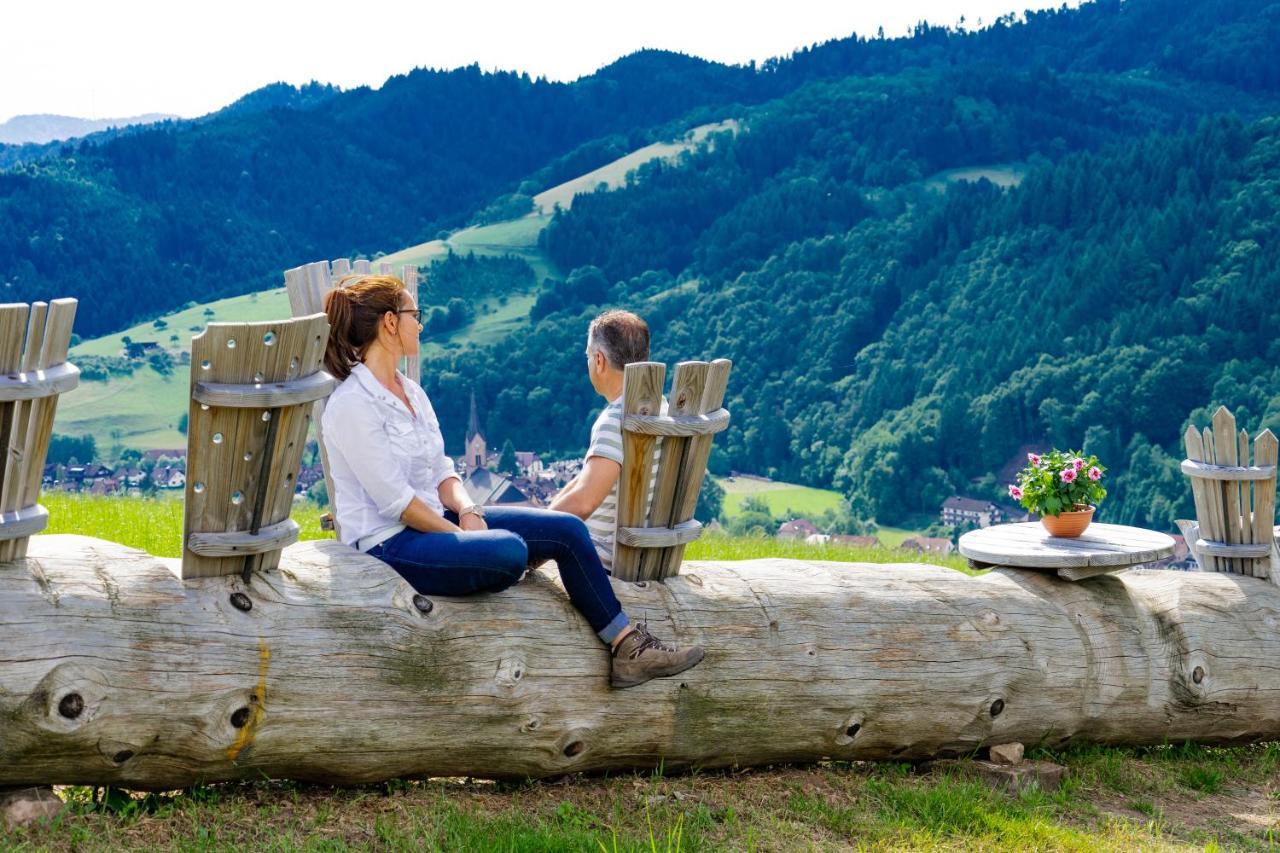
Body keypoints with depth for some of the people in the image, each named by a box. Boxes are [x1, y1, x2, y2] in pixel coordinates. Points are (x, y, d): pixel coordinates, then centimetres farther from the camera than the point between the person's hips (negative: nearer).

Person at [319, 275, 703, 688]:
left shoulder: (410, 391, 12)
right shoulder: (351, 405, -17)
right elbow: (396, 502, -19)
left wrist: (467, 510, -6)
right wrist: (461, 535, -13)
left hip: (434, 522, 9)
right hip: (389, 544, -9)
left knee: (566, 529, -7)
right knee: (507, 550, -35)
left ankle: (629, 646, -6)